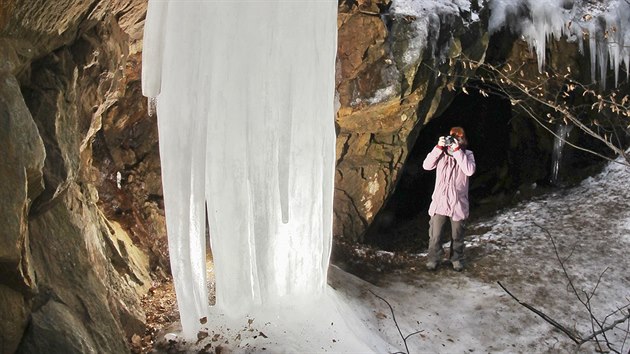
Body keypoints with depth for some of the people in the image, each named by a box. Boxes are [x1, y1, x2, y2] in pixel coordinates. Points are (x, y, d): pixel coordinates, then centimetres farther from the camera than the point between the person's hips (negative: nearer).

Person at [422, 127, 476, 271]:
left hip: (458, 202, 0)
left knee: (457, 235, 13)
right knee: (435, 234, 0)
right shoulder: (442, 152, 2)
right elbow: (426, 165, -10)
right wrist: (438, 148, -17)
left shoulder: (467, 154, -1)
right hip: (440, 200, 0)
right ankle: (433, 258, 15)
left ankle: (456, 258, 30)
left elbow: (469, 170, -20)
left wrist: (457, 150, -21)